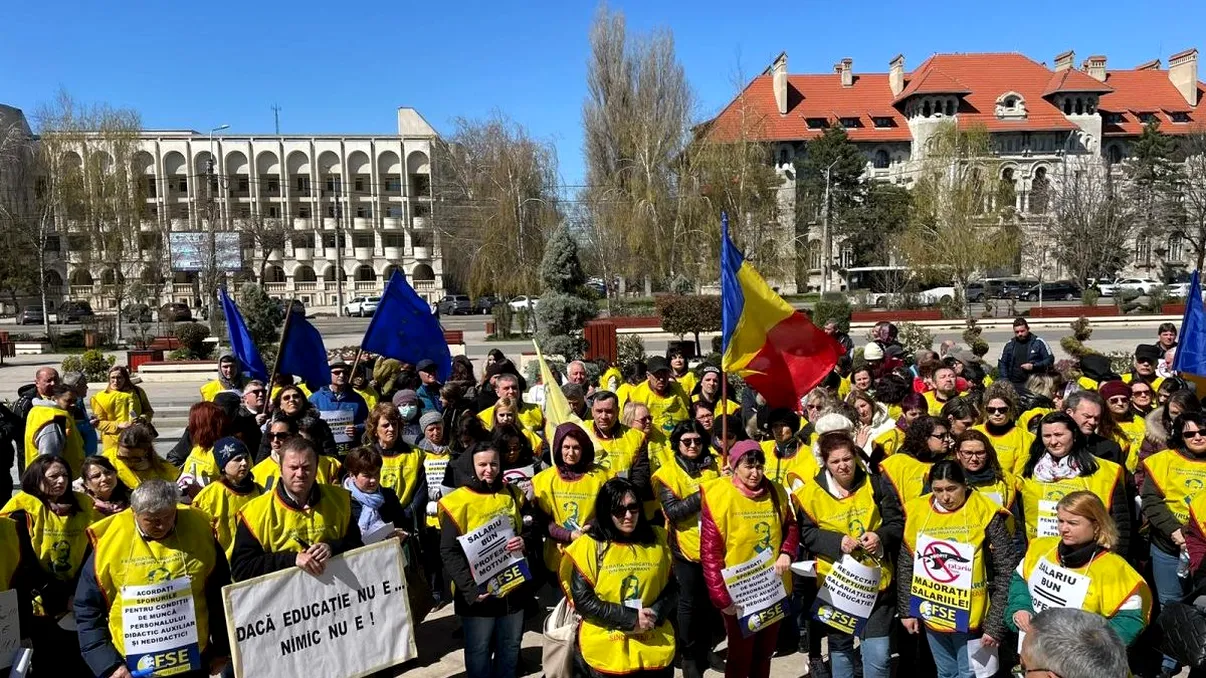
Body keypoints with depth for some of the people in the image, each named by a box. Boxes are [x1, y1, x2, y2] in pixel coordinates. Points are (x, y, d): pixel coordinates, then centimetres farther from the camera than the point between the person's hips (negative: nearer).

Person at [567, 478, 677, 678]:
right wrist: (630, 618, -16)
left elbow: (671, 588, 7)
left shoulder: (658, 540, 3)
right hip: (605, 652, -3)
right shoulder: (590, 545, -8)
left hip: (655, 648, 3)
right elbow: (582, 600, -12)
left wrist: (655, 614, -11)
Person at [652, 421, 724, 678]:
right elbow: (673, 512, -21)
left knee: (709, 599, 16)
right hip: (686, 546, -4)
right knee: (689, 602, 7)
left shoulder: (714, 466, 3)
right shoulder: (666, 473, -9)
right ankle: (689, 656, 22)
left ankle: (705, 648, 33)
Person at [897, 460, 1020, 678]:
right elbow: (905, 567, 7)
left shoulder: (986, 513, -14)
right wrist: (906, 610, 6)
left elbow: (1006, 572, -12)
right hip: (931, 615, 4)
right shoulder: (917, 511, -3)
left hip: (970, 618, -4)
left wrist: (995, 625, -12)